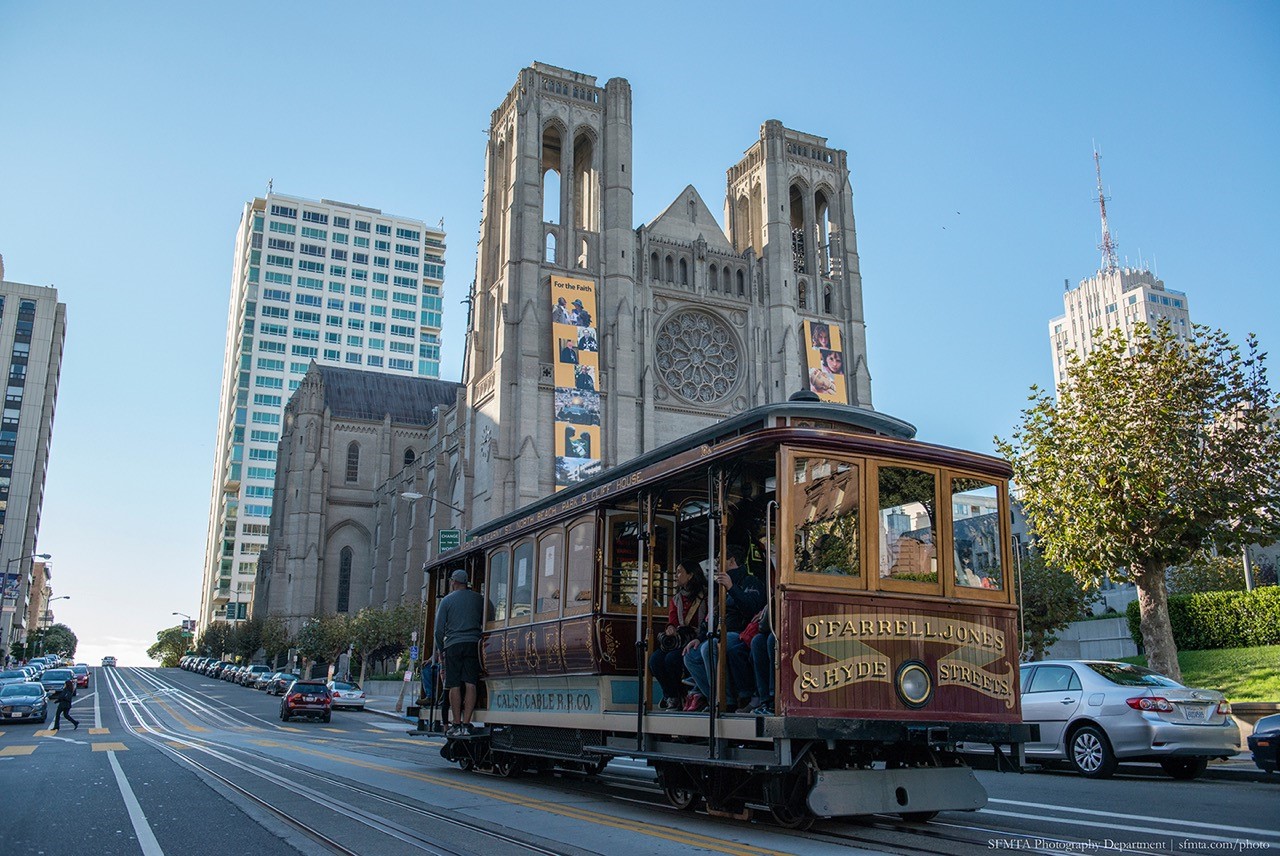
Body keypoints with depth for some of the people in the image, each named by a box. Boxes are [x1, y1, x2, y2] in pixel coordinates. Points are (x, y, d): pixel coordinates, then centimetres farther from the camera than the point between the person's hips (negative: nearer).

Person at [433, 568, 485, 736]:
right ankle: (466, 724, -7)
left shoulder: (447, 600, 4)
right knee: (470, 684, -2)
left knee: (454, 686, 2)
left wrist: (439, 649, 15)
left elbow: (439, 628, 5)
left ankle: (457, 725, 2)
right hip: (473, 644, 1)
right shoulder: (478, 598, 9)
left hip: (453, 645, -1)